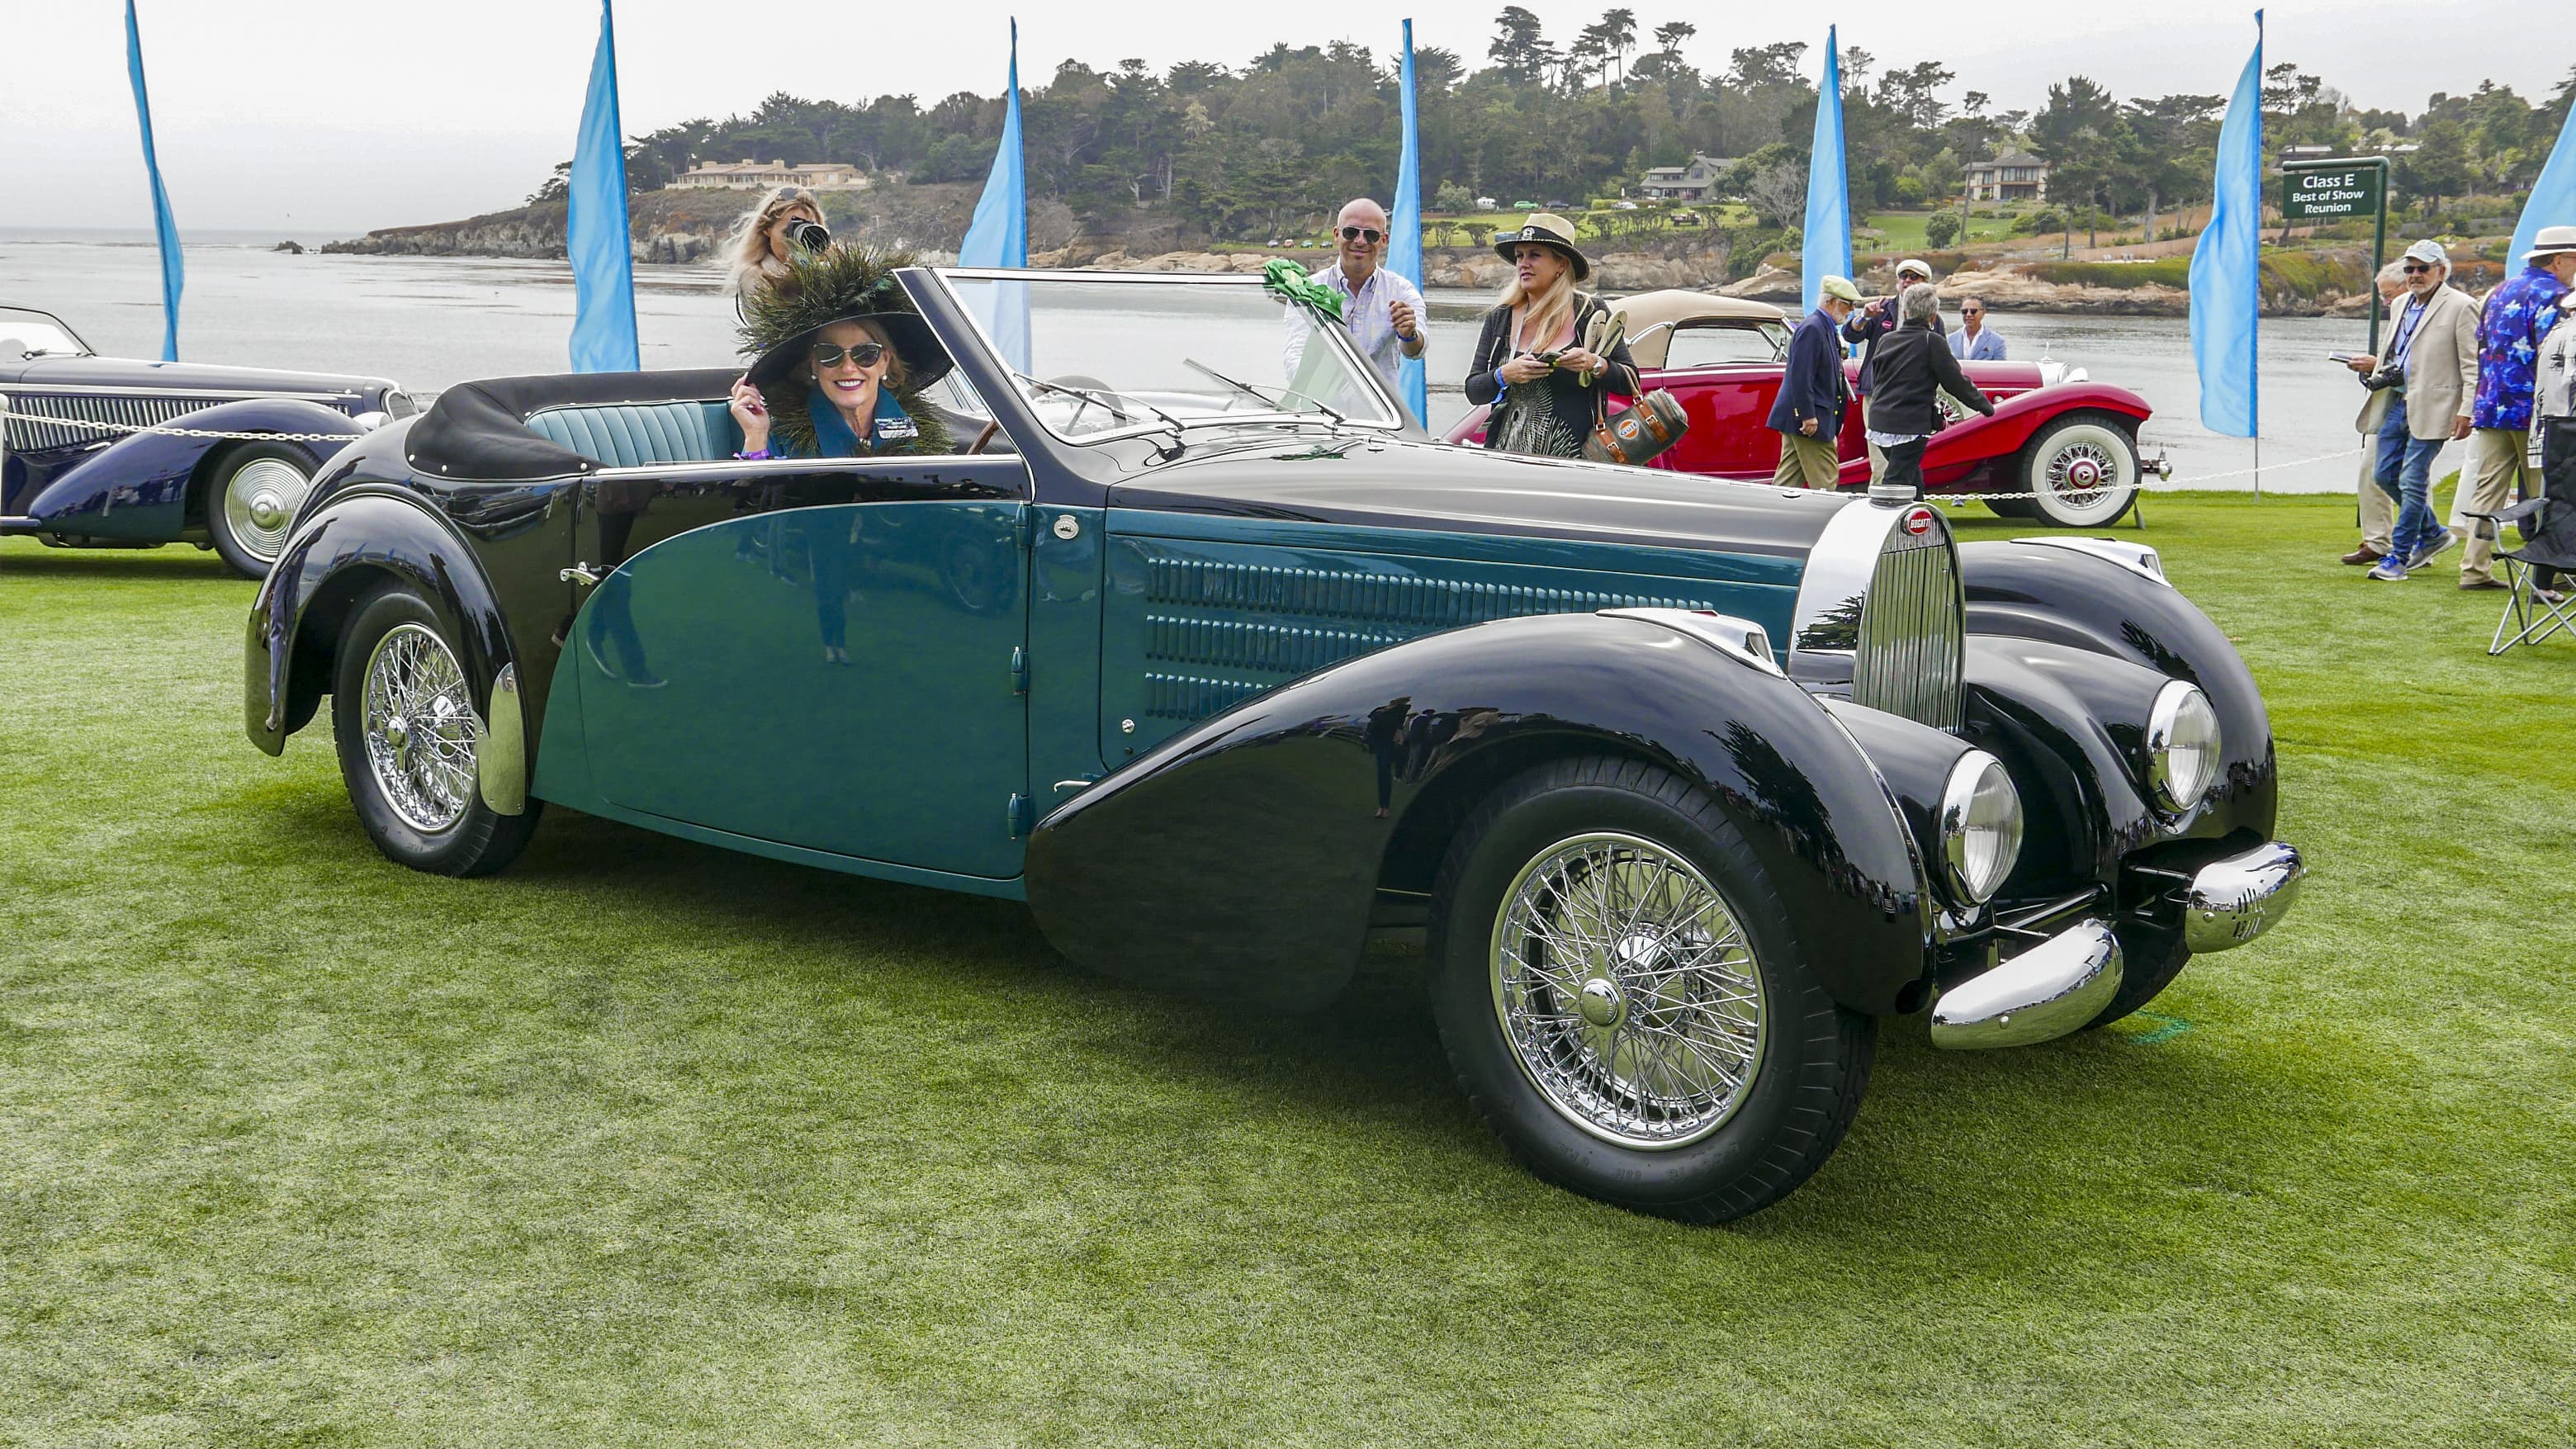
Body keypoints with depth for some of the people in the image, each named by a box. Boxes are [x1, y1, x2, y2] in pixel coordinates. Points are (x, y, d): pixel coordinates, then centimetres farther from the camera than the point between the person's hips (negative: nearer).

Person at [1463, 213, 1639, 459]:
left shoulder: (1589, 312, 3)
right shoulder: (1499, 318, 11)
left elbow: (1631, 383, 5)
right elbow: (1472, 391, 8)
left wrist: (1596, 365, -13)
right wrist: (1503, 375, -11)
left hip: (1573, 453, -2)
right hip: (1509, 452, 2)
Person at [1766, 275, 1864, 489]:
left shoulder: (1827, 329, 16)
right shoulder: (1812, 329, -15)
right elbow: (1800, 375, -21)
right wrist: (1808, 416, -23)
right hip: (1810, 420, -10)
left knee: (1789, 477, 11)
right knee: (1825, 479, -7)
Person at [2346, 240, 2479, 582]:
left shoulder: (2460, 307, -7)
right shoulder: (2403, 305, 16)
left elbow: (2472, 365, -10)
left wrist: (2466, 411, -16)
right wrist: (2376, 364, 11)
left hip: (2431, 408, -8)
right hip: (2398, 402, 8)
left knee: (2412, 482, -6)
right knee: (2385, 476, 9)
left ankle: (2399, 556, 2)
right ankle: (2432, 533, 28)